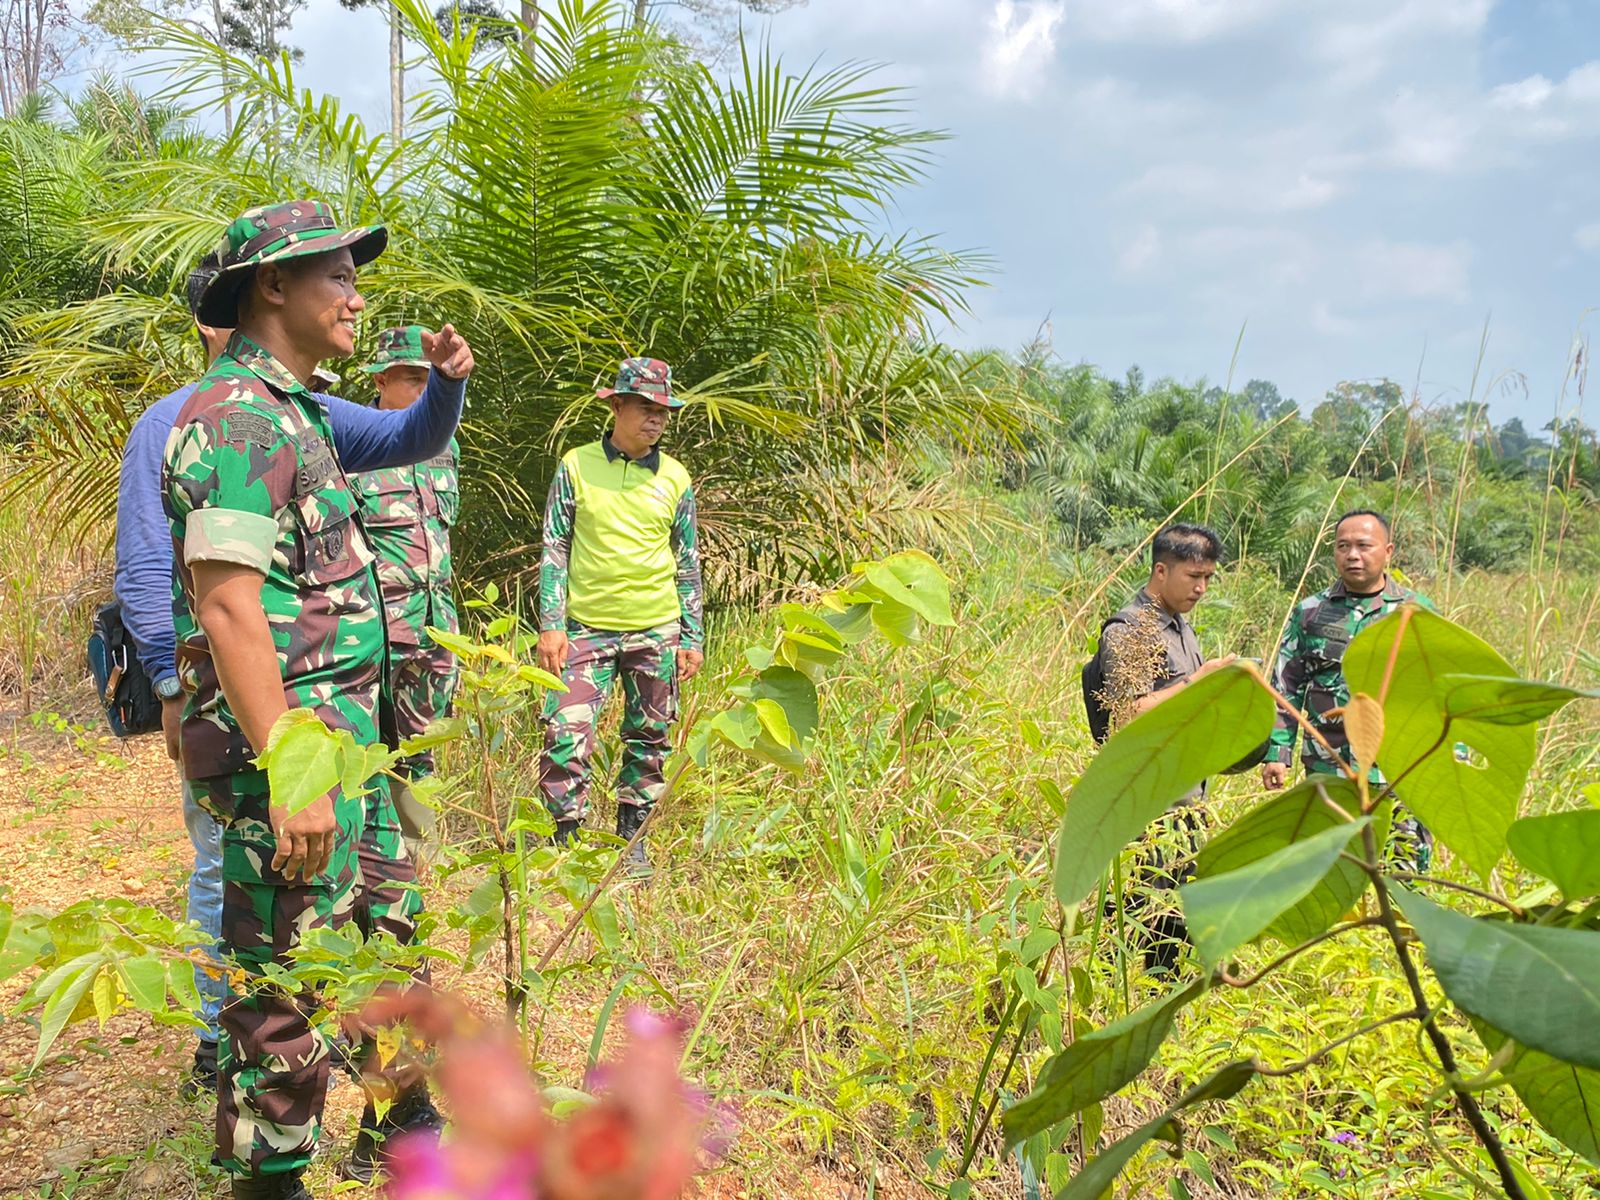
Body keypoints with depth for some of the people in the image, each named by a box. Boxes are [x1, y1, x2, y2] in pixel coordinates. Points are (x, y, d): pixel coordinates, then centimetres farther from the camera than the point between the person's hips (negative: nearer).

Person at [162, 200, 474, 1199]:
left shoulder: (294, 412, 14)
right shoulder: (238, 416, -17)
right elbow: (226, 605, -25)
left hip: (345, 735, 11)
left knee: (390, 928, 21)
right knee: (285, 982, 2)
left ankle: (403, 1116, 39)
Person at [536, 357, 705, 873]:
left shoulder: (675, 478, 6)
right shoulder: (577, 465, 1)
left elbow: (688, 563, 11)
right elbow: (554, 548, 2)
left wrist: (692, 637, 7)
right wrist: (550, 625, -6)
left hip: (657, 632, 2)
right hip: (587, 629, -2)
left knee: (648, 741, 9)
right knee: (565, 737, -10)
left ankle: (631, 839, 23)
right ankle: (564, 841, 3)